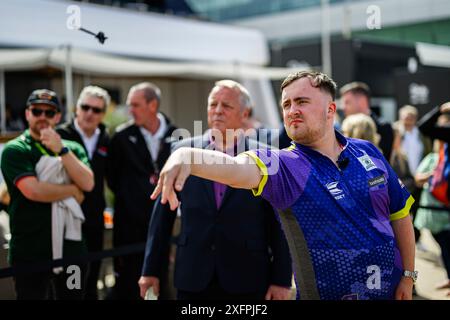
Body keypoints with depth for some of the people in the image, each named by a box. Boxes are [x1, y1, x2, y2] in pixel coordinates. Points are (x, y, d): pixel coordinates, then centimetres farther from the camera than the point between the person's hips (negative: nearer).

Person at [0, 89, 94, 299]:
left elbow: (87, 184, -6)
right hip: (30, 252, -4)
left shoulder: (72, 148, 10)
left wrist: (61, 150, -14)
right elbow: (33, 190, -18)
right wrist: (73, 191, -6)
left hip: (71, 248, 4)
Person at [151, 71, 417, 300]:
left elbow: (400, 213, 6)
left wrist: (408, 275, 2)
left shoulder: (368, 152, -1)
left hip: (391, 290, 3)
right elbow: (235, 167, -33)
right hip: (329, 293, -3)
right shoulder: (286, 166, -13)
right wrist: (186, 156, -51)